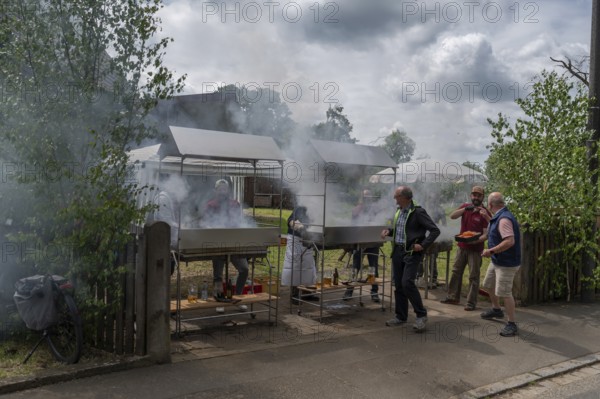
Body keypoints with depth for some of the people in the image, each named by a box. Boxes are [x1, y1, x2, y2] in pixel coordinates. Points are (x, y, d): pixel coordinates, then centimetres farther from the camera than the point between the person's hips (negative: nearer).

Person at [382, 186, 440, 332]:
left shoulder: (418, 212, -12)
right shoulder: (398, 211, 12)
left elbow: (435, 230, -12)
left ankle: (421, 315, 0)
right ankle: (401, 317, 21)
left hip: (412, 252, -8)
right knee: (398, 285, 10)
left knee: (407, 283, -16)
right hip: (397, 251, 8)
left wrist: (423, 245, -18)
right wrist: (389, 231, 6)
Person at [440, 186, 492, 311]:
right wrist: (465, 209, -25)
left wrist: (476, 240, -32)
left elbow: (486, 234, -13)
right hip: (462, 246, 5)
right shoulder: (465, 207, 4)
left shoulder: (485, 213, -9)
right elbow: (452, 216, -11)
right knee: (456, 272, 12)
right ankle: (453, 297, 24)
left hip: (475, 249, -5)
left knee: (473, 276, 0)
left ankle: (471, 302, 7)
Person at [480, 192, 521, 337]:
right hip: (497, 261, 11)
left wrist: (491, 251, -27)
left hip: (507, 264, -11)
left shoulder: (504, 219, -25)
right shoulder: (499, 217, 7)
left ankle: (512, 324, 6)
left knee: (504, 293, -7)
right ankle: (496, 310, 44)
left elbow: (510, 241, -33)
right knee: (488, 285, 24)